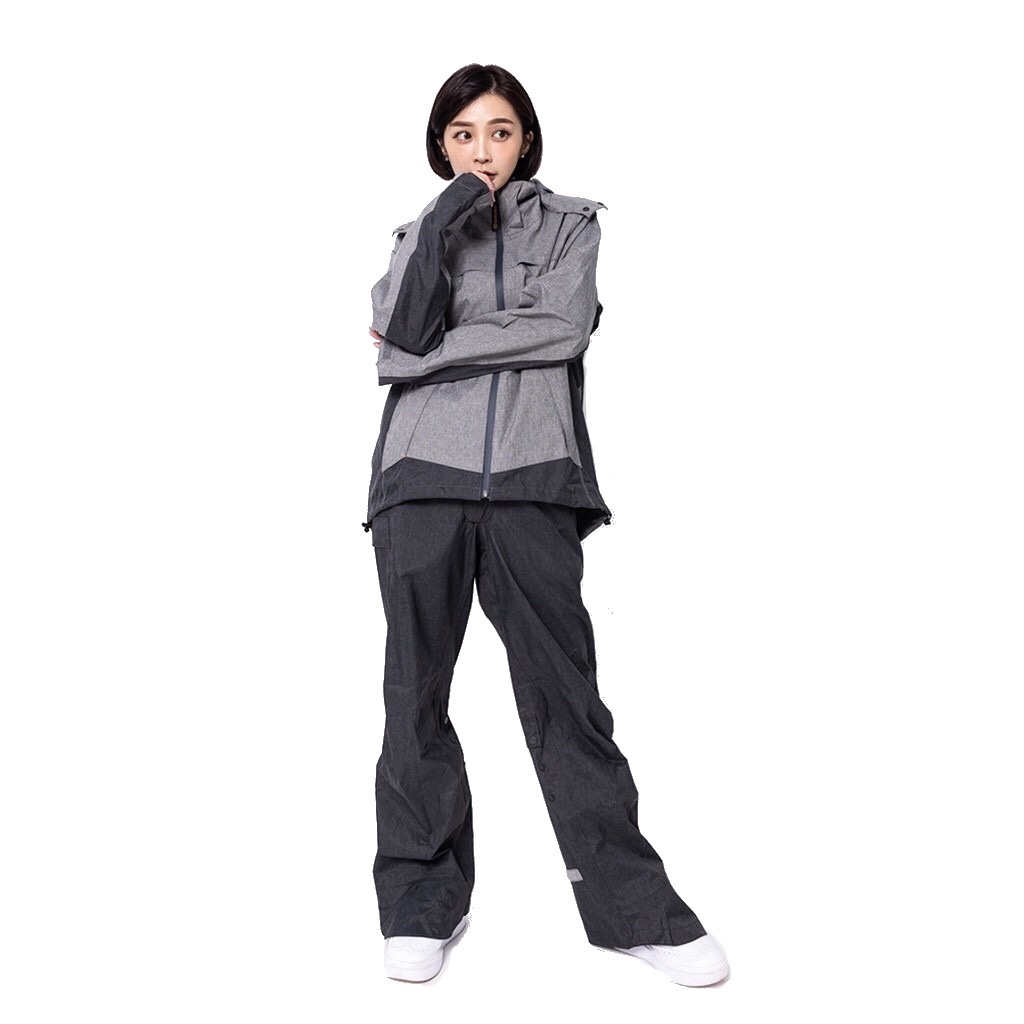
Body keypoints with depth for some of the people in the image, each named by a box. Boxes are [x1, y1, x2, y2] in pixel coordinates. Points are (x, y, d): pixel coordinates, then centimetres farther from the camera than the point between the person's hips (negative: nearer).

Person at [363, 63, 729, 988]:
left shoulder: (569, 223, 16)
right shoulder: (421, 233, 20)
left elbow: (563, 328, -4)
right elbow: (403, 335, -1)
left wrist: (428, 352, -1)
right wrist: (451, 212, -3)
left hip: (533, 483, -2)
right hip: (422, 479, 2)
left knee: (566, 693, -1)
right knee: (416, 695, 3)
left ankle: (633, 908, 9)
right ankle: (423, 904, 16)